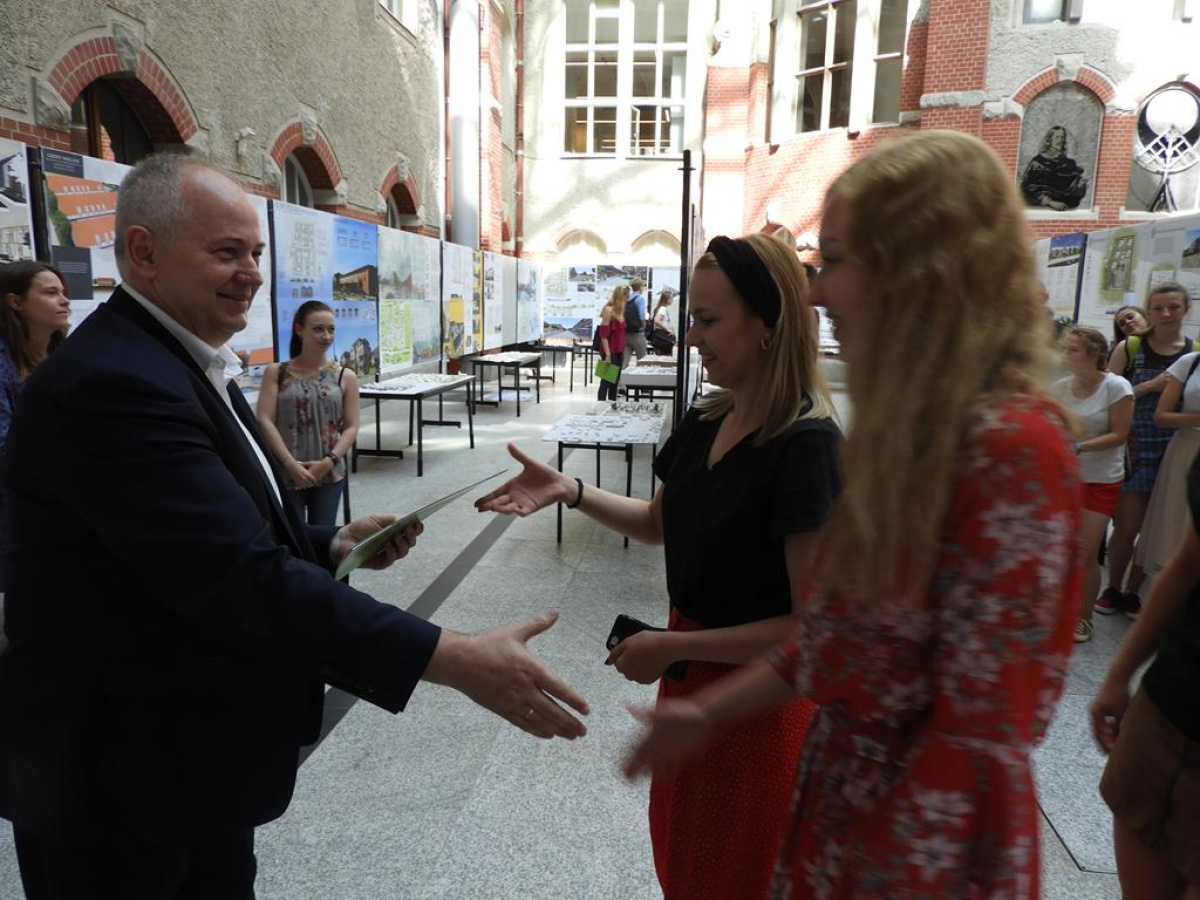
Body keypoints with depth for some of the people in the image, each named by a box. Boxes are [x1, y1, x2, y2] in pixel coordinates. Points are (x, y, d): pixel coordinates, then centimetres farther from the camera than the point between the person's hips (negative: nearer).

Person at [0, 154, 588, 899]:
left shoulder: (181, 363, 7)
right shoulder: (113, 383, -26)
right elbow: (241, 577, -34)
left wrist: (333, 545, -5)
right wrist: (455, 658, -36)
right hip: (127, 773, -9)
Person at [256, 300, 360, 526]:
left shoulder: (345, 376, 4)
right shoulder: (276, 373, 2)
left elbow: (352, 427, 1)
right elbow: (265, 421, -5)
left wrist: (327, 462, -12)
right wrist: (290, 463, -14)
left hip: (329, 474, 1)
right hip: (285, 474, -1)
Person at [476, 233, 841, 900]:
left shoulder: (806, 445, -26)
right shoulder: (706, 421, -3)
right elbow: (660, 523, 11)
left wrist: (674, 646, -22)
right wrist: (569, 490, -4)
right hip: (691, 677, 7)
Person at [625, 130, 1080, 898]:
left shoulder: (1011, 446, -24)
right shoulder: (917, 430, 3)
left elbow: (980, 735, -23)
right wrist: (708, 712, 10)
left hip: (924, 830, -7)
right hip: (847, 787, 7)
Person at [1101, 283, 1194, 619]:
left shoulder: (1195, 352, 4)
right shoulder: (1129, 348, -2)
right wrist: (1151, 385, -17)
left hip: (1174, 452, 2)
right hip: (1135, 449, -2)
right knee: (1127, 527, 0)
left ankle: (1132, 592, 27)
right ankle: (1113, 588, 22)